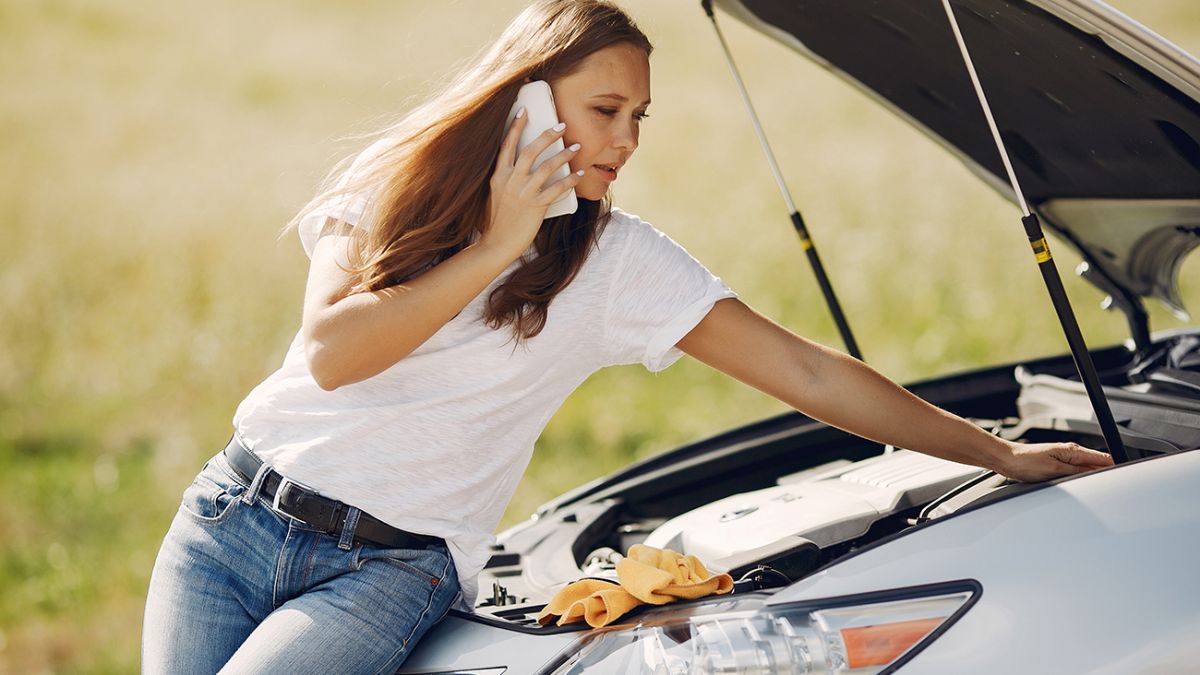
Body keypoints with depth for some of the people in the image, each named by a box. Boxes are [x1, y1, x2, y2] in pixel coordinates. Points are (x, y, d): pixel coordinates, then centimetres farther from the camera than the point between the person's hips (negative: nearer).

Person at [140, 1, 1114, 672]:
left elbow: (807, 371, 2)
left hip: (390, 567, -2)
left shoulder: (622, 261, 2)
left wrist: (1002, 454, 0)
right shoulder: (393, 188, 5)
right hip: (234, 513, 2)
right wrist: (492, 249, -12)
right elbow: (331, 352, -9)